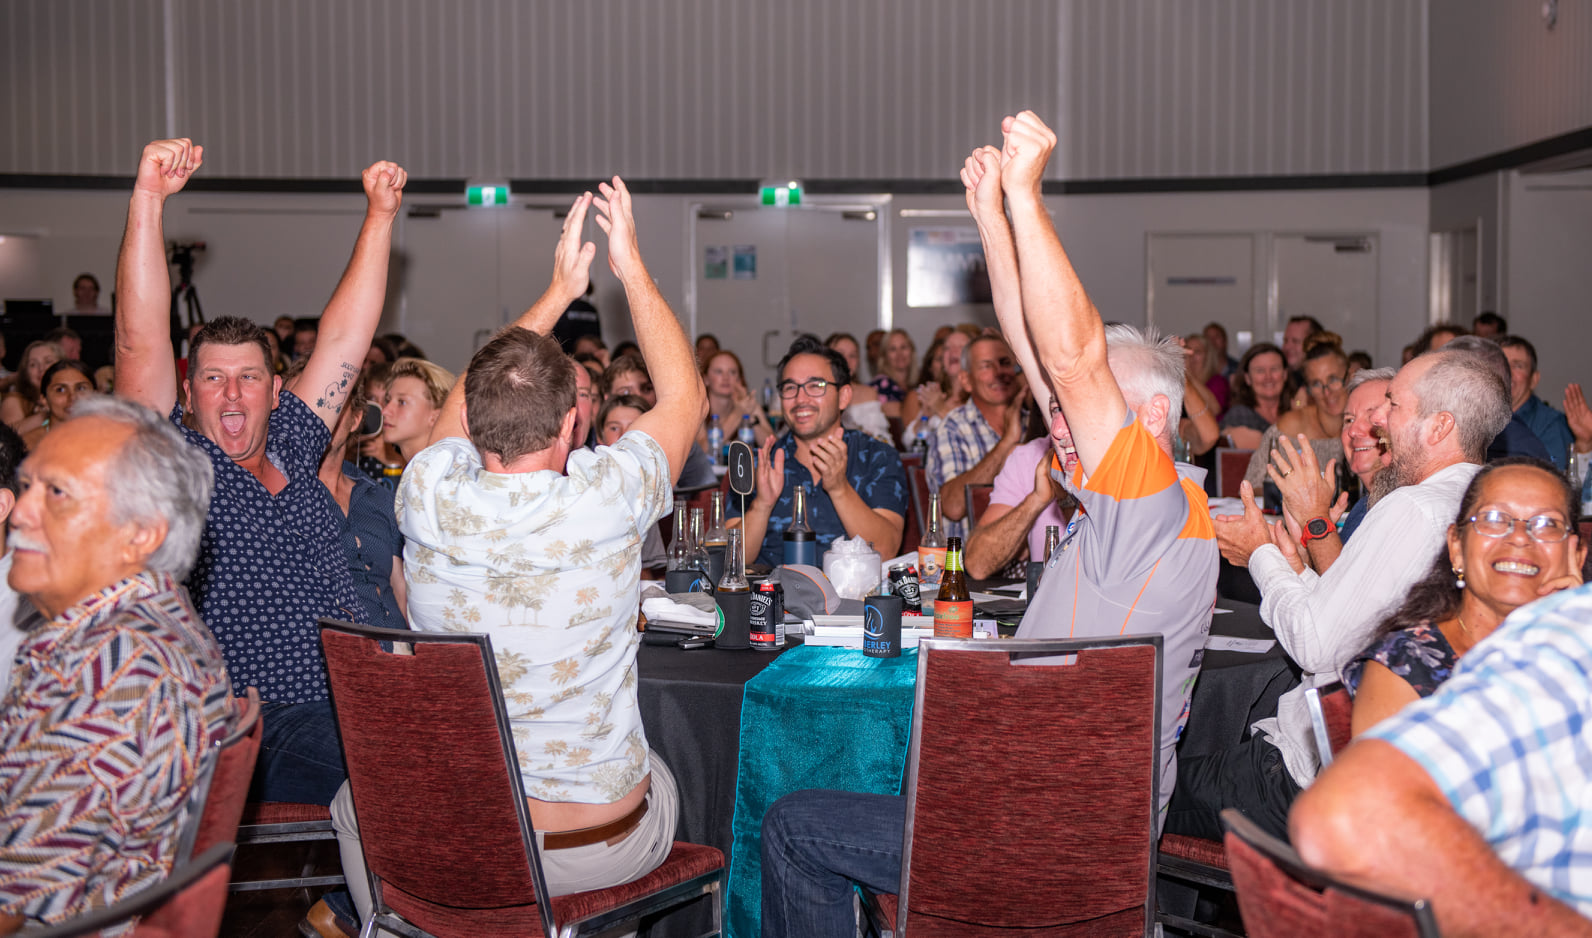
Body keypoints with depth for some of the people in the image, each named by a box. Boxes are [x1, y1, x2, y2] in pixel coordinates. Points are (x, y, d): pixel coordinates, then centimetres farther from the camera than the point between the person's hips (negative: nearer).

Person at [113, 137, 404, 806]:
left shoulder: (291, 448, 18)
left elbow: (343, 336, 16)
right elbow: (139, 343, -9)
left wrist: (381, 215, 14)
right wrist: (148, 199, -16)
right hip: (262, 731, -6)